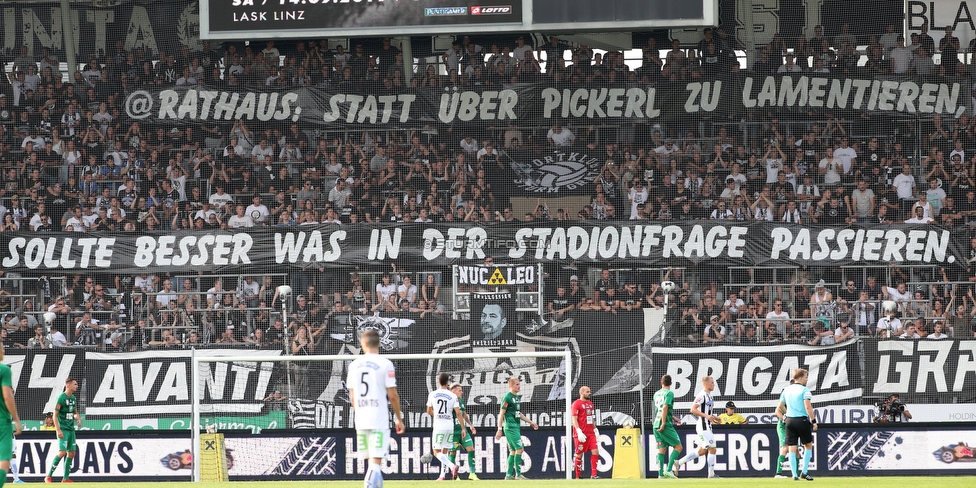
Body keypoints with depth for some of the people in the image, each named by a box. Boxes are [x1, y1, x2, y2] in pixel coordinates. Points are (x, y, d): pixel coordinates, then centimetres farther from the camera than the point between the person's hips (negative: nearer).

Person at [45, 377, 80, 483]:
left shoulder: (73, 398, 12)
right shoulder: (61, 397, -11)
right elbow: (55, 415, -12)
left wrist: (78, 419, 3)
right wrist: (58, 430, -19)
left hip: (71, 429, 8)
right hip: (63, 429, -8)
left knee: (72, 453, 6)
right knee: (62, 452, -16)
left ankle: (66, 478, 13)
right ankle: (48, 476, -10)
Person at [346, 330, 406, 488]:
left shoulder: (354, 365, 6)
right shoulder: (385, 364, -6)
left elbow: (352, 396, 12)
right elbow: (392, 396, -7)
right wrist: (399, 419, 3)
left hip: (361, 421, 4)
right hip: (379, 420, -4)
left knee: (374, 462, 15)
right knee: (376, 461, -8)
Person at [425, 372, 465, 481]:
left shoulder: (432, 394, -1)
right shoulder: (452, 396, -1)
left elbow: (429, 412, 10)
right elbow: (458, 413, -4)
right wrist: (463, 428, 1)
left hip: (438, 426, -3)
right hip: (450, 426, 3)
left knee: (437, 452, -2)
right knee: (444, 451, 15)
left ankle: (452, 466, -26)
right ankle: (442, 475, 11)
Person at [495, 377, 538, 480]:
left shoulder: (517, 397, 15)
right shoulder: (507, 397, -11)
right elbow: (501, 414, -12)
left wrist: (531, 422, 25)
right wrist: (500, 429, -15)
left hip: (516, 428, 9)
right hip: (510, 428, -9)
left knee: (513, 451, 9)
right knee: (519, 448, -12)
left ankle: (509, 475, 12)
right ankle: (518, 474, -9)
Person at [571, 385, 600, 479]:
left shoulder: (590, 403, 17)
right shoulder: (576, 404, -6)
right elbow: (574, 419, -12)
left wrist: (595, 429, 16)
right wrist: (579, 432, -20)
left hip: (591, 433, 7)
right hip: (581, 434, -7)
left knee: (595, 452, -4)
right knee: (579, 454, -1)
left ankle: (593, 475, -3)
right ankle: (577, 477, 6)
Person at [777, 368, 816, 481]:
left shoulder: (786, 390, 12)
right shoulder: (804, 390, -7)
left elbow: (778, 410, 14)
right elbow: (808, 407, -18)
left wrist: (784, 418, 16)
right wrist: (814, 421, -14)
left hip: (790, 421, 4)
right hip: (802, 420, -4)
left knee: (792, 449, 4)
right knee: (808, 445, 13)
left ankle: (794, 475, 0)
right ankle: (804, 472, 6)